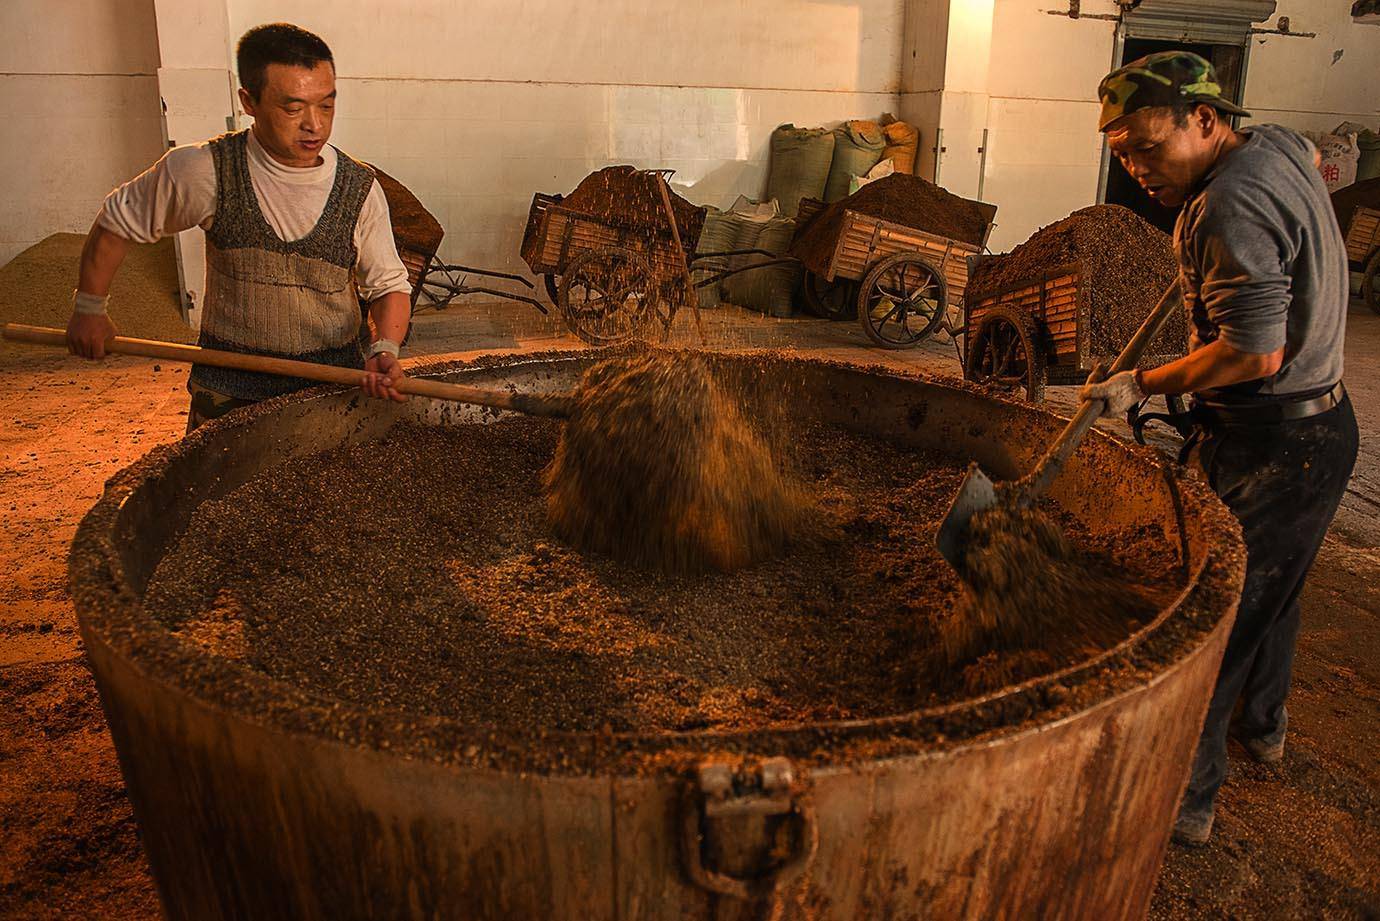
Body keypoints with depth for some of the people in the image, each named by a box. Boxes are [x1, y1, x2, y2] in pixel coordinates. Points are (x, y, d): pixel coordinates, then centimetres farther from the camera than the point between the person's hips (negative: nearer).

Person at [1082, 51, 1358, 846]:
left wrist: (1143, 385, -20)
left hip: (1262, 446, -10)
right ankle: (1263, 726, 49)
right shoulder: (1283, 147, 7)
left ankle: (1185, 800, 12)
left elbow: (1254, 352, -29)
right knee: (1272, 588, 27)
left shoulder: (1232, 202, -24)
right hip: (1327, 425, 10)